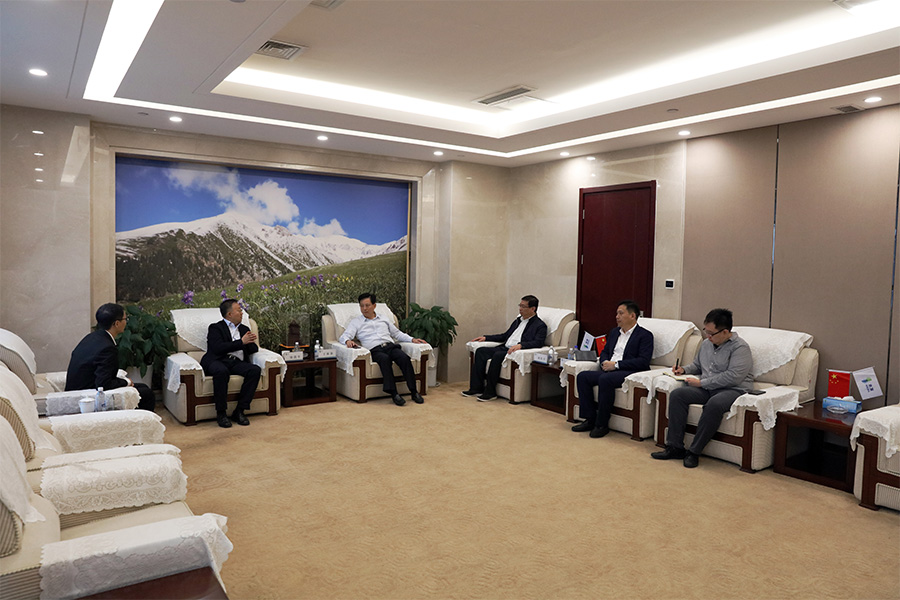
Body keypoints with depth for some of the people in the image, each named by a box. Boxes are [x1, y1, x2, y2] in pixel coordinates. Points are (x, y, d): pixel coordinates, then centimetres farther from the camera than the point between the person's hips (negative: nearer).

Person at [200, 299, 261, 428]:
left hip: (237, 363, 5)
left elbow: (254, 350, 22)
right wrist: (241, 342, -9)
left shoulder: (244, 329, 26)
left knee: (255, 370, -26)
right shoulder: (215, 328, 9)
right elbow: (218, 348, -9)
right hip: (218, 361, -5)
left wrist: (251, 342, -2)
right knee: (221, 371, -39)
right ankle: (221, 413, -25)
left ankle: (239, 411, -22)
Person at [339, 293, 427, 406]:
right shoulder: (355, 322, 19)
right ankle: (393, 393, -40)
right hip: (375, 350, -3)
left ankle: (414, 392, -30)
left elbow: (397, 333, 31)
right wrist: (348, 341, -19)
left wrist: (412, 339, 15)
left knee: (404, 357, -30)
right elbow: (343, 336, 6)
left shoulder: (384, 319, 28)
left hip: (390, 345, 3)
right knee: (385, 359, -38)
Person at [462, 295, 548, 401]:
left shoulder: (540, 325, 1)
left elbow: (538, 343, -15)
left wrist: (520, 345, -32)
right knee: (480, 351, -12)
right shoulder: (518, 320, 25)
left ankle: (490, 392, -23)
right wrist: (485, 337, 21)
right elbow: (505, 335, 30)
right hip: (504, 348, 8)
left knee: (497, 355, -34)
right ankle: (476, 388, -13)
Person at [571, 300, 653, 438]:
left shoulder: (645, 335, 0)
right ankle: (590, 420, -11)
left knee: (605, 379, -35)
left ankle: (602, 424, -24)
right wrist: (604, 362, 0)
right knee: (582, 376, -15)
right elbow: (604, 351, 26)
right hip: (610, 370, 8)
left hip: (630, 373, -8)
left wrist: (616, 364, -17)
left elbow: (643, 361, -12)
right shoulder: (614, 332, 23)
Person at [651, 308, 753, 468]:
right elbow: (697, 365, 32)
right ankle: (675, 447, -16)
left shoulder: (740, 347, -9)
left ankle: (694, 452, -26)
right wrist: (684, 369, 9)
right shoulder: (706, 343, 15)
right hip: (705, 388, 7)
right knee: (677, 394, -17)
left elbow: (733, 376, -21)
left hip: (733, 389, -7)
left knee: (714, 404, -38)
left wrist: (701, 382, -17)